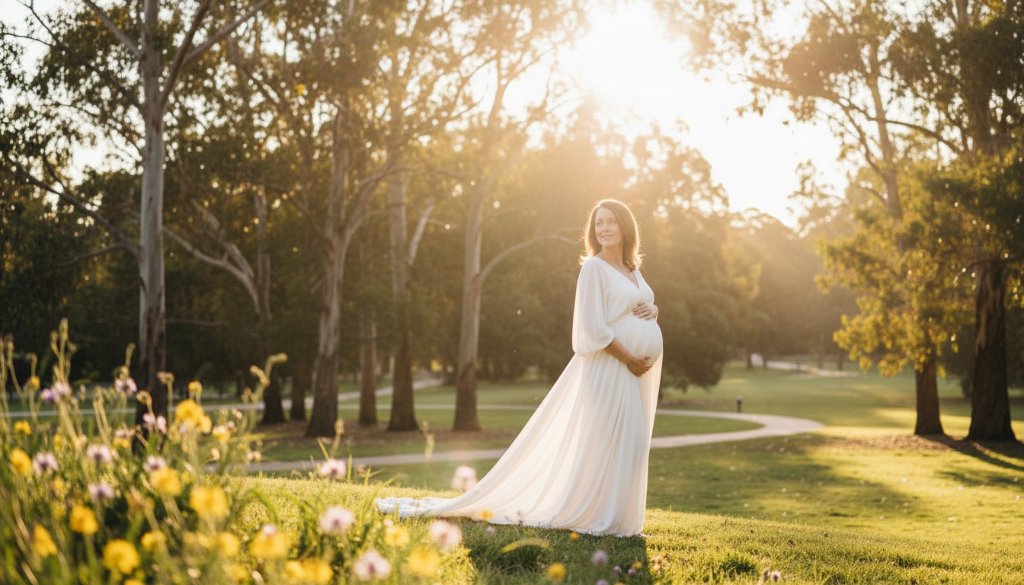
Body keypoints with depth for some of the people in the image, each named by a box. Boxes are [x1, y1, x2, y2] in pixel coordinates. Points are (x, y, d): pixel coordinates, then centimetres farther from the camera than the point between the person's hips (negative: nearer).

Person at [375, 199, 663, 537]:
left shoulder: (632, 270, 16)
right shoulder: (594, 267, -8)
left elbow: (647, 308, 27)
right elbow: (594, 327, -15)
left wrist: (652, 311, 2)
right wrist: (628, 358, -15)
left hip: (636, 369, 8)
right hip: (608, 366, -8)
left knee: (629, 442, 8)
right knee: (603, 440, -9)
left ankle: (615, 515, 14)